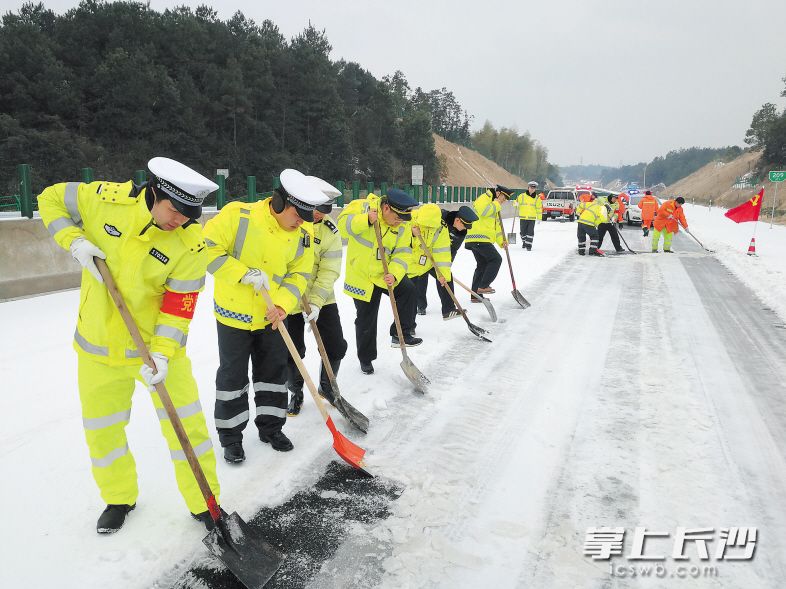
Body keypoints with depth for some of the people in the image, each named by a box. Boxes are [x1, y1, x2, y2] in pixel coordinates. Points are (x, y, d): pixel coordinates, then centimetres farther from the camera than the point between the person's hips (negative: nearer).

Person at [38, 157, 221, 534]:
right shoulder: (106, 198, -15)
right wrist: (75, 241, -14)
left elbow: (180, 305, -16)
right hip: (99, 346, 2)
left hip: (160, 343, -2)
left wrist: (162, 354, -26)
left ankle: (204, 503, 21)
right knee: (101, 428, 14)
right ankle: (119, 497, 39)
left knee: (186, 424, 1)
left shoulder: (190, 243, -19)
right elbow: (52, 199, 2)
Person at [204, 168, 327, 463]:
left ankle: (270, 425, 33)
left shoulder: (303, 234, -8)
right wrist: (244, 273, -27)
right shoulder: (237, 216, -21)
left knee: (274, 369, 14)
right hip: (233, 312, -4)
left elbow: (299, 274, -2)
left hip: (271, 316, 4)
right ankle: (230, 434, 24)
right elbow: (208, 249, -19)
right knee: (233, 374, 8)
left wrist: (283, 304, -19)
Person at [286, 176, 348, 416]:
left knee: (336, 347, 4)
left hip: (322, 299, 2)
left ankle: (326, 387, 32)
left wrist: (316, 302, -23)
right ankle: (296, 393, 31)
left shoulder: (330, 231, -8)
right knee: (292, 352, 5)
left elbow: (329, 271, -12)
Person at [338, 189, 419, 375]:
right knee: (366, 320, 7)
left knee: (408, 290, -24)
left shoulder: (403, 226, -7)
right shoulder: (361, 207, -17)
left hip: (387, 274, 3)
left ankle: (401, 334, -7)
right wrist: (366, 220, -39)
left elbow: (402, 254, -10)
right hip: (362, 276, -3)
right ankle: (365, 358, 29)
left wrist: (394, 273, -27)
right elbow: (342, 225, -25)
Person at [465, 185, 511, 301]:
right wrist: (496, 204, -11)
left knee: (483, 265, 11)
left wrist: (501, 241, 13)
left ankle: (475, 295, 14)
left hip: (482, 239, 10)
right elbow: (483, 212, -26)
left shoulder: (494, 207, 27)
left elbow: (496, 226, 26)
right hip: (478, 238, -10)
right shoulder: (484, 198, -5)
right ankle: (483, 286, -10)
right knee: (496, 259, -11)